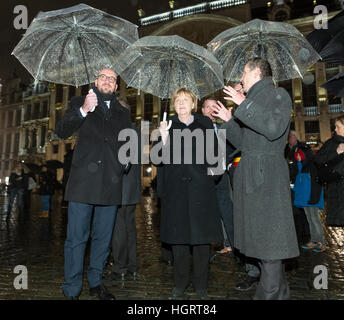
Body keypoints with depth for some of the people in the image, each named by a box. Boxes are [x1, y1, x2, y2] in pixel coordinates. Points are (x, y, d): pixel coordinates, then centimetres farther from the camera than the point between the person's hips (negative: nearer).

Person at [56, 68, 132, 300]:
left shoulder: (123, 113, 19)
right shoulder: (79, 103, 12)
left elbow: (128, 143, 24)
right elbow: (62, 131, -2)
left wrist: (124, 162, 6)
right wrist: (83, 110, -15)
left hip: (110, 183, 3)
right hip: (83, 181, -2)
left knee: (103, 237, 12)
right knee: (77, 238, 2)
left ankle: (96, 283, 29)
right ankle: (72, 289, 18)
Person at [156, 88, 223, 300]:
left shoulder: (205, 123, 10)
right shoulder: (168, 125, 9)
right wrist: (164, 138, -14)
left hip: (201, 187, 0)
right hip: (176, 189, 0)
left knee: (202, 236, 3)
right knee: (178, 237, 5)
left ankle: (201, 286, 20)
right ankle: (180, 285, 21)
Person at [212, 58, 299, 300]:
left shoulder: (278, 94, 0)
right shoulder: (253, 101, 24)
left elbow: (274, 129, -19)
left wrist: (244, 105, -15)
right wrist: (229, 120, 15)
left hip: (267, 174, -8)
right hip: (249, 175, 8)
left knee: (269, 234, -5)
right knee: (259, 235, 12)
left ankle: (270, 293, 8)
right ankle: (279, 291, 28)